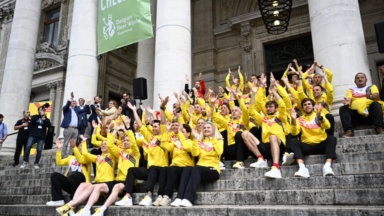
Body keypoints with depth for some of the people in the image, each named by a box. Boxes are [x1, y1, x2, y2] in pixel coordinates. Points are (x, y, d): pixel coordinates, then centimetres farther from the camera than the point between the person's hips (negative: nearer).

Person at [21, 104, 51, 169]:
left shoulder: (46, 119, 13)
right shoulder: (34, 117, 11)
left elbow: (49, 125, -3)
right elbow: (32, 120, -11)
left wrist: (44, 120, -21)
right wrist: (40, 115, -19)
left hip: (41, 137, 1)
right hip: (32, 135, -1)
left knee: (39, 150, -6)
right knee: (28, 146, -19)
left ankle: (36, 163, 7)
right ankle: (25, 161, -7)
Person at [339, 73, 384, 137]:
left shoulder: (372, 87, 24)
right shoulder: (351, 89, 25)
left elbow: (377, 96, 3)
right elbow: (348, 100, 7)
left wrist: (371, 96, -23)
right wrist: (347, 102, -20)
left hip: (370, 111, -1)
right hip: (356, 114, 1)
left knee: (376, 104, -30)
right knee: (343, 108, -25)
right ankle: (349, 131, -40)